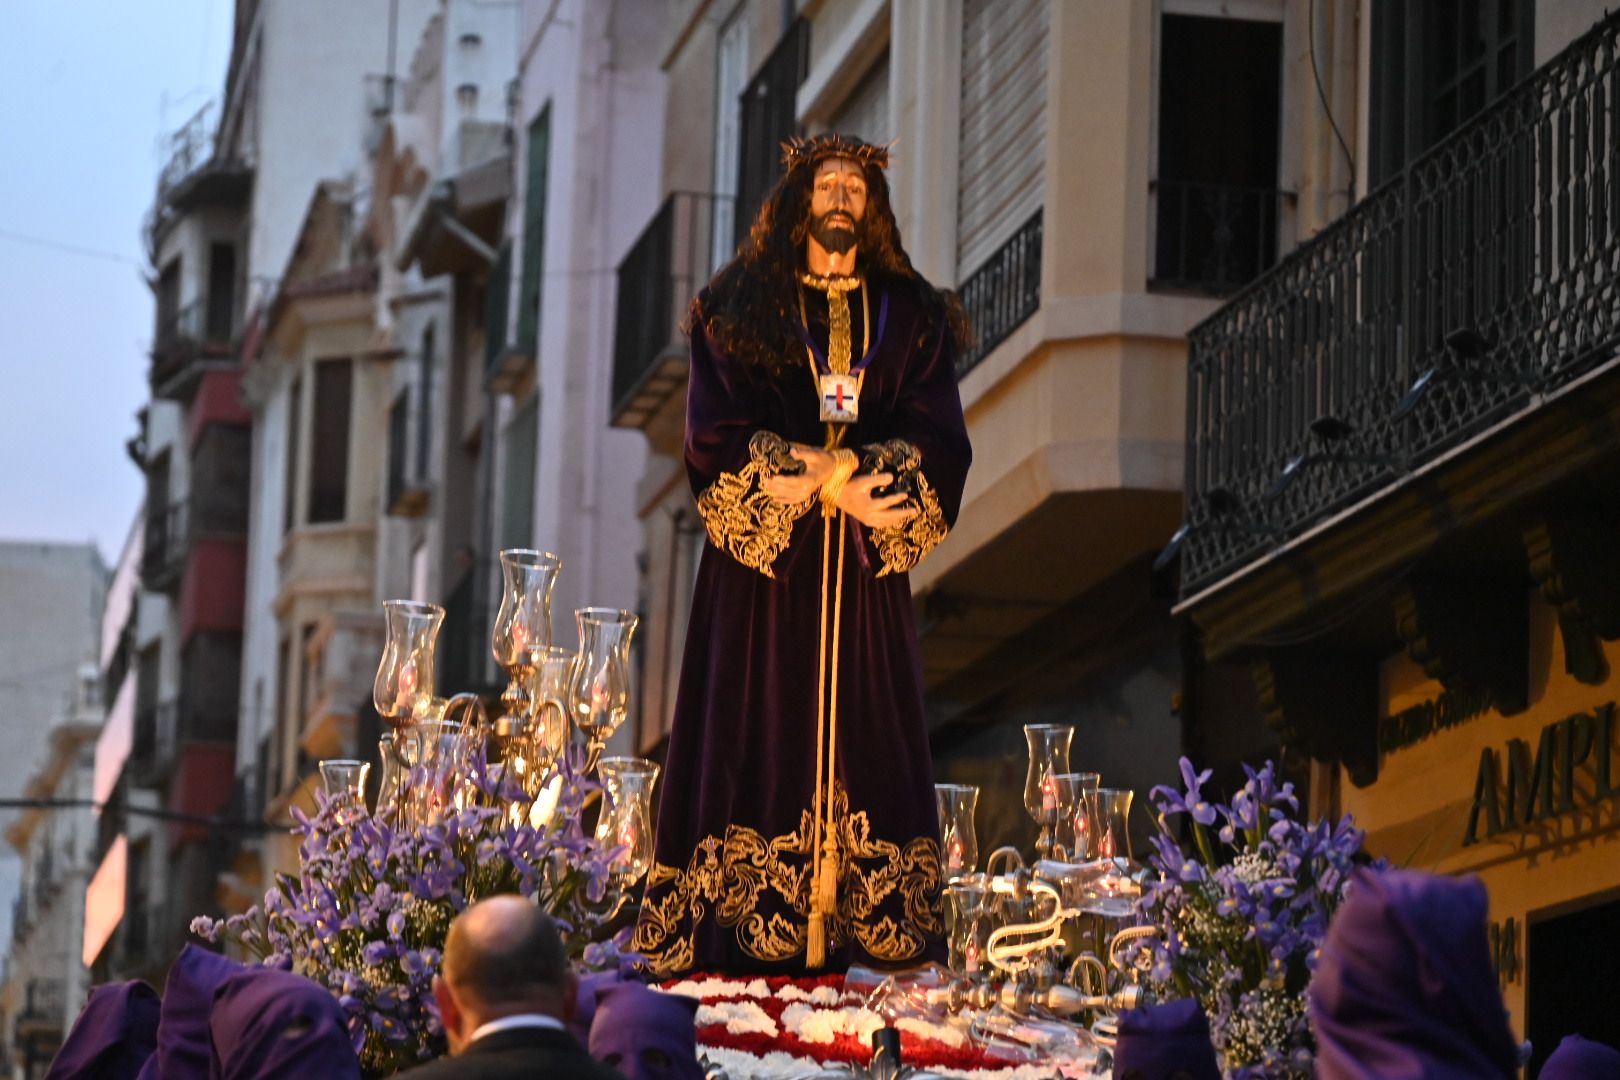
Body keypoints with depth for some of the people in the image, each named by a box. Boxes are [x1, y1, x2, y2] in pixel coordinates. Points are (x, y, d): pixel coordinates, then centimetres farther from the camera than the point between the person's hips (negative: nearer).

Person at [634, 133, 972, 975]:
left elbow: (939, 443, 1)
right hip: (760, 567, -2)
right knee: (759, 739, -7)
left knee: (860, 738, -3)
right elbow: (715, 432, -5)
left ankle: (862, 934, -5)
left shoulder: (911, 317, 12)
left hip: (866, 573, 2)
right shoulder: (738, 310, 7)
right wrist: (839, 487, -14)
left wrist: (820, 471, -14)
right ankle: (745, 937, -9)